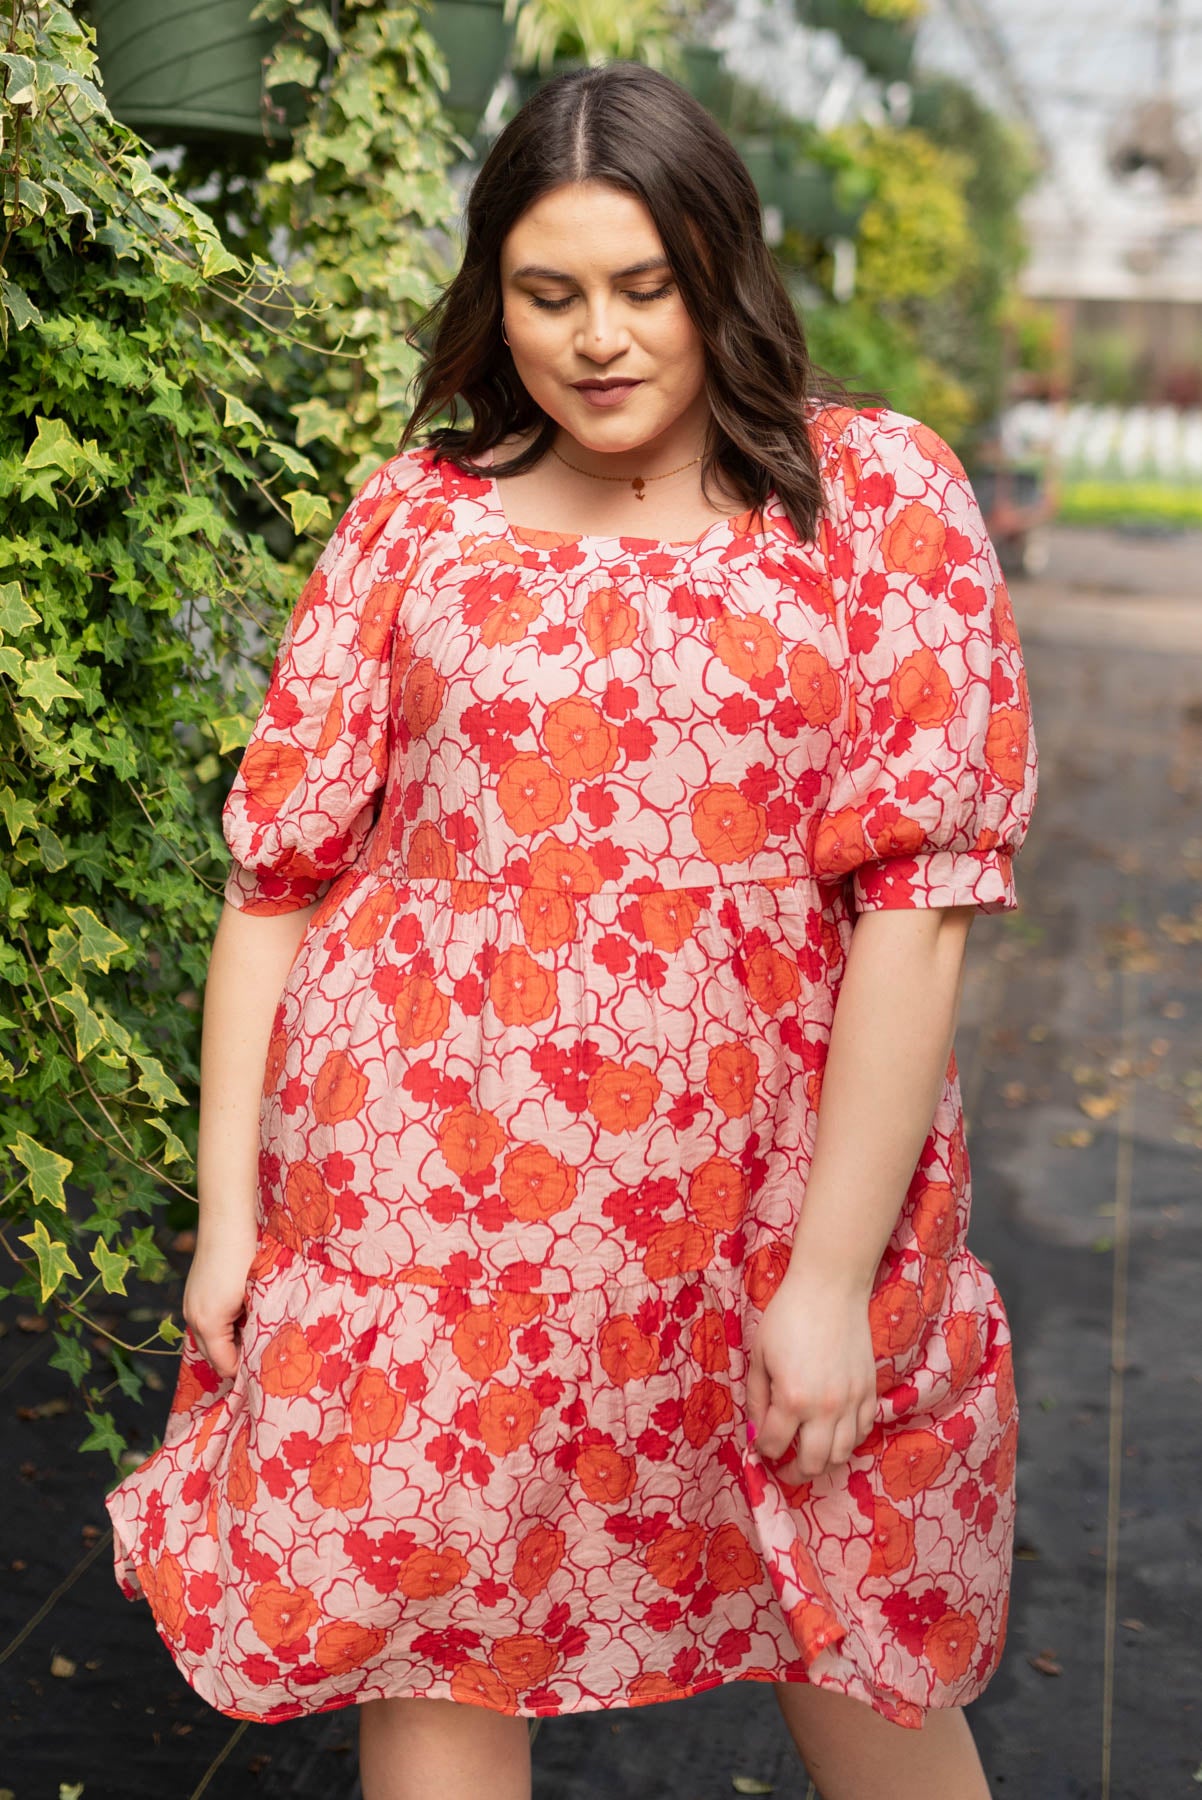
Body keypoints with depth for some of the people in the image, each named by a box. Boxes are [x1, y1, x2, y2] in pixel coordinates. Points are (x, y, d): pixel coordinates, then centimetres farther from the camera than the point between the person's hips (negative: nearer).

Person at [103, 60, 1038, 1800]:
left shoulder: (877, 496, -2)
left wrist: (831, 1276, -12)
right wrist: (227, 1207, 0)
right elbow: (278, 870, 5)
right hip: (418, 1217, 2)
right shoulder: (418, 517, 5)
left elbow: (919, 895, -8)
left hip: (757, 1203, -1)